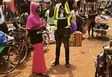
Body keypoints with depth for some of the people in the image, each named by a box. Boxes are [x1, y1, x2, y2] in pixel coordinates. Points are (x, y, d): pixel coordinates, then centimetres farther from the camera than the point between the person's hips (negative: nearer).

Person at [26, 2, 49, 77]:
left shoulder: (37, 16, 11)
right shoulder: (30, 17, -15)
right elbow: (29, 29, -19)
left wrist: (42, 26, 2)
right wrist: (39, 27, -23)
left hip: (39, 36, 9)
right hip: (35, 37, -9)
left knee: (39, 52, 14)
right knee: (39, 53, -4)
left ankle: (37, 69, 27)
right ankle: (42, 70, 5)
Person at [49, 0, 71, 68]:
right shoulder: (57, 6, 6)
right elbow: (50, 15, -4)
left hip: (66, 29, -3)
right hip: (57, 29, 3)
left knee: (66, 46, 7)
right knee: (57, 46, 16)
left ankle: (67, 61, 21)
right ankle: (57, 60, 31)